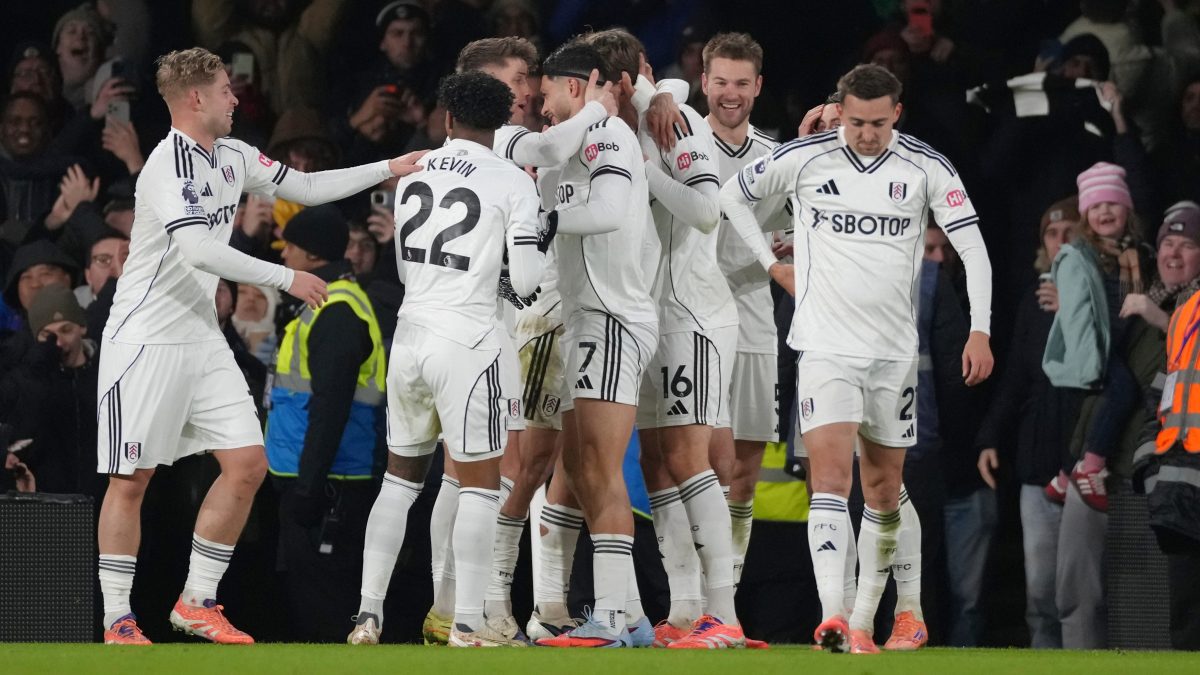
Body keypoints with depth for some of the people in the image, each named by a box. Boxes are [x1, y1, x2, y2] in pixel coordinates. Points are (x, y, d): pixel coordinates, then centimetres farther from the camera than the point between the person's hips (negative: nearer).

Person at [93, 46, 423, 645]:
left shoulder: (233, 158, 9)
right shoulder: (170, 164, -18)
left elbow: (306, 188, 21)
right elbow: (197, 250, -29)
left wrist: (389, 168, 18)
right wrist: (285, 278, -23)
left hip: (201, 338, 9)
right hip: (145, 341, -8)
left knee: (248, 465, 1)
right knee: (131, 479, -5)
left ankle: (196, 602, 10)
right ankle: (117, 622, 1)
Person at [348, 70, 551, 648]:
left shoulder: (412, 173, 10)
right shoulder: (513, 184, -5)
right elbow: (525, 280, -7)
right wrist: (546, 242, 12)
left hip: (410, 334, 5)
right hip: (467, 341, -5)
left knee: (401, 477, 16)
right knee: (480, 484, 3)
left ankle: (368, 615, 12)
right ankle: (468, 625, -1)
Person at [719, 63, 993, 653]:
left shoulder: (926, 168, -3)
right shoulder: (804, 158, -5)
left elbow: (972, 247, 0)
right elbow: (734, 194, 11)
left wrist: (979, 331, -8)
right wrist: (772, 265, 7)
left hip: (893, 350, 3)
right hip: (826, 344, -2)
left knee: (884, 491, 8)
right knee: (830, 477, -17)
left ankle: (863, 622, 19)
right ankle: (831, 616, -27)